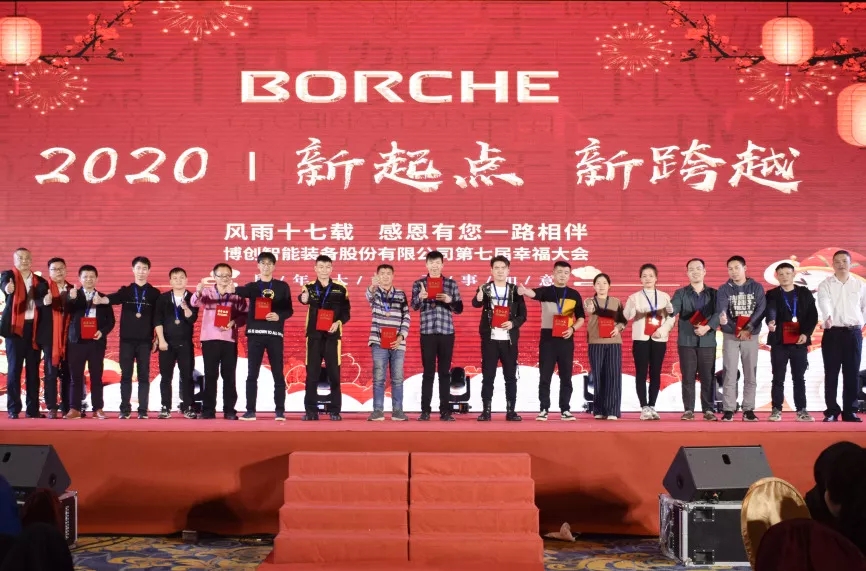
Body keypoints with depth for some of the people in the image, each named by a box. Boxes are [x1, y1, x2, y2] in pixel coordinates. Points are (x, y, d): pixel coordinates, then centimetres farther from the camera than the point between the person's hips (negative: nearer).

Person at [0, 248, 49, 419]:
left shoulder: (40, 281, 13)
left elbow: (41, 300, 1)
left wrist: (46, 300, -23)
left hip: (34, 328, 3)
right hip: (15, 327, -3)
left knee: (33, 370, 4)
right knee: (14, 369, -3)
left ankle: (33, 409, 8)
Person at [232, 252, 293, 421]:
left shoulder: (282, 286, 10)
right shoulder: (252, 286, 10)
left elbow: (289, 310, 7)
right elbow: (241, 291, -13)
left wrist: (278, 316, -14)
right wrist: (232, 289, -36)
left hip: (275, 334, -1)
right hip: (255, 333, 1)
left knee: (278, 373, -1)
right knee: (252, 374, 1)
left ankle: (280, 411, 3)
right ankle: (250, 411, 4)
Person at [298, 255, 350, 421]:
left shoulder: (340, 289, 7)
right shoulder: (309, 287, 4)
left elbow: (346, 312, 7)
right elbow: (303, 297, -20)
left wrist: (339, 322, -14)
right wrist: (304, 299, -44)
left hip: (333, 335, 0)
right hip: (314, 335, 0)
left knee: (334, 373, 0)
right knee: (312, 373, 0)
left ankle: (335, 410, 6)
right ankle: (311, 410, 5)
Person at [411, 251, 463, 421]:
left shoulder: (451, 284, 8)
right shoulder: (419, 283, 5)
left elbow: (459, 309, 7)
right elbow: (414, 306, -7)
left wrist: (450, 300, -14)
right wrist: (420, 297, -28)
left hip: (446, 332, 1)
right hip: (427, 332, -1)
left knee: (445, 372, 4)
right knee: (428, 372, 0)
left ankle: (445, 410, 7)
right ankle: (425, 410, 4)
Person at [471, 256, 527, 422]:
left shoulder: (515, 290, 6)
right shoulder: (485, 288, 1)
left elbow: (523, 315, 5)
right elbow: (475, 303, -19)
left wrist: (513, 323, -14)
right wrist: (479, 298, -42)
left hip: (509, 340, 1)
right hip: (490, 339, -1)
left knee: (510, 376, 3)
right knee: (488, 376, 0)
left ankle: (511, 410, 8)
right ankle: (486, 410, 4)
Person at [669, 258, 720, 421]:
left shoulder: (714, 293, 9)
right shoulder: (681, 293, 7)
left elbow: (718, 313, -2)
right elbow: (673, 308, -10)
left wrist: (707, 327, -17)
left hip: (707, 341, 0)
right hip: (686, 341, 0)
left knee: (708, 377, 0)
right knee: (688, 377, 1)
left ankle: (709, 410, 5)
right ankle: (688, 410, 5)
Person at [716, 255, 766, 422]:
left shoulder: (756, 288, 4)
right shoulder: (724, 289, 2)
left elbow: (761, 310, -6)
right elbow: (721, 309, -13)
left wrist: (748, 329, -15)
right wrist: (722, 318, -37)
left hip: (751, 336, 1)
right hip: (730, 336, -1)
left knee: (750, 375, 3)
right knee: (730, 374, -2)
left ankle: (748, 410, 8)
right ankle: (728, 409, 1)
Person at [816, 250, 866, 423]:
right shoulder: (825, 285, 0)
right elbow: (824, 303, -20)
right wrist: (828, 317, -39)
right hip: (833, 333, -2)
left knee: (852, 373, 2)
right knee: (831, 373, -1)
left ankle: (849, 411, 8)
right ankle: (831, 411, 4)